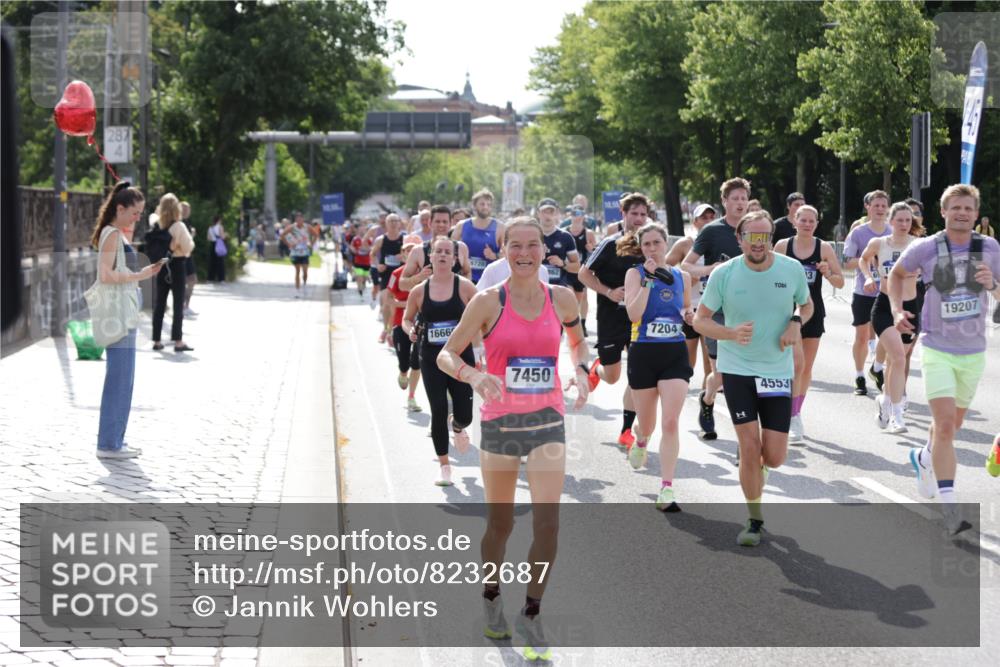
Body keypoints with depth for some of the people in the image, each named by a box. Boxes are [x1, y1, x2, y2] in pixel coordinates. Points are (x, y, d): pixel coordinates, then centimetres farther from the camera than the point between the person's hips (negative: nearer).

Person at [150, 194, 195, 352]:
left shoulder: (157, 225, -3)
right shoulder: (179, 226, -13)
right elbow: (188, 247, -12)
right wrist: (190, 241, 7)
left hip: (161, 265, 4)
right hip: (177, 265, -4)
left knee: (159, 304, 10)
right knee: (178, 304, 2)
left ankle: (156, 340, 13)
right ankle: (178, 341, -1)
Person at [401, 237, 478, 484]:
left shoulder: (464, 287, -4)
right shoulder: (419, 291, 2)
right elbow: (407, 318, 15)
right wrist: (410, 330, -6)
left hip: (461, 357, -1)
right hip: (432, 359, 1)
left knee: (464, 414, 2)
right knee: (438, 412, -5)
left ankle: (456, 427, 42)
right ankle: (444, 466, 9)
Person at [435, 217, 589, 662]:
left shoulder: (561, 298, 0)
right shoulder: (488, 302, -7)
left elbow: (577, 340, 20)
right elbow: (446, 355, -5)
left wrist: (580, 370, -1)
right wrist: (473, 375, -26)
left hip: (547, 422, 1)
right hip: (500, 421, -1)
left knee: (548, 522, -11)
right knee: (500, 523, 11)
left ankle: (531, 614, 6)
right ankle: (492, 598, 37)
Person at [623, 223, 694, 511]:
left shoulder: (682, 277, 7)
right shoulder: (635, 274, -3)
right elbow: (634, 314, -17)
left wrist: (689, 315, 0)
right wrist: (649, 279, -21)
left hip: (675, 355, 1)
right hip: (643, 354, -1)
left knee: (670, 422, -12)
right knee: (647, 424, 13)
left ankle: (666, 489, -11)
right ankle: (640, 441, 52)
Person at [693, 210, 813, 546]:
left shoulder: (792, 269, -4)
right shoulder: (723, 274, -9)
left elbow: (806, 305, 15)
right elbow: (701, 320, -1)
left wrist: (796, 323, -8)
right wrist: (732, 334, -20)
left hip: (777, 371, 2)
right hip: (736, 368, -1)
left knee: (774, 457, -2)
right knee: (749, 446, -8)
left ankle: (757, 467, 37)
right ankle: (755, 520, 10)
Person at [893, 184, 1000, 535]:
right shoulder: (925, 248, -8)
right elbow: (897, 274, 11)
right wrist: (897, 310, -3)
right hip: (937, 349, -4)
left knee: (952, 423, 20)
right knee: (945, 423, -17)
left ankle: (924, 458, 52)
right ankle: (949, 506, -18)